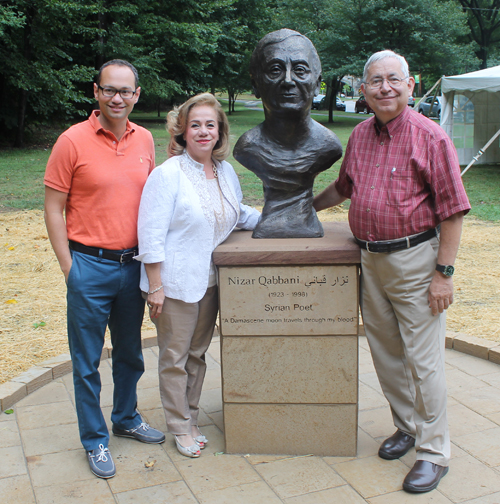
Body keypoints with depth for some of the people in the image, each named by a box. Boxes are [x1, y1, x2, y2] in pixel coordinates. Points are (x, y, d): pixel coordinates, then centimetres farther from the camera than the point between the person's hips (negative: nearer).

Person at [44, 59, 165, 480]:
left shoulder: (145, 140, 5)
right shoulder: (73, 141, -9)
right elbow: (53, 208, -7)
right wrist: (69, 267, -9)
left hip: (133, 264, 5)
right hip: (90, 266, -4)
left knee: (130, 352, 19)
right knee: (87, 361, 7)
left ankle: (127, 419, 39)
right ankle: (95, 440, 24)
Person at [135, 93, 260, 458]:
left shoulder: (226, 171, 6)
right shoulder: (168, 174, -15)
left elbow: (237, 213, 21)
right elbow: (151, 236, -15)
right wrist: (155, 286, -17)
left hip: (210, 279, 6)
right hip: (175, 282, -6)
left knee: (197, 353, 18)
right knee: (175, 358, 7)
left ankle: (191, 419, 34)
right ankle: (181, 428, 24)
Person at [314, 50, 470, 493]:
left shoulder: (429, 136, -10)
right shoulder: (360, 135, 10)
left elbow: (453, 209, -11)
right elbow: (344, 187, 27)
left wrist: (443, 272, -14)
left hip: (414, 260, -6)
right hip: (369, 259, 6)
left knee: (423, 359, 0)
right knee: (385, 352, 14)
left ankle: (434, 452, 15)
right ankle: (407, 427, 34)